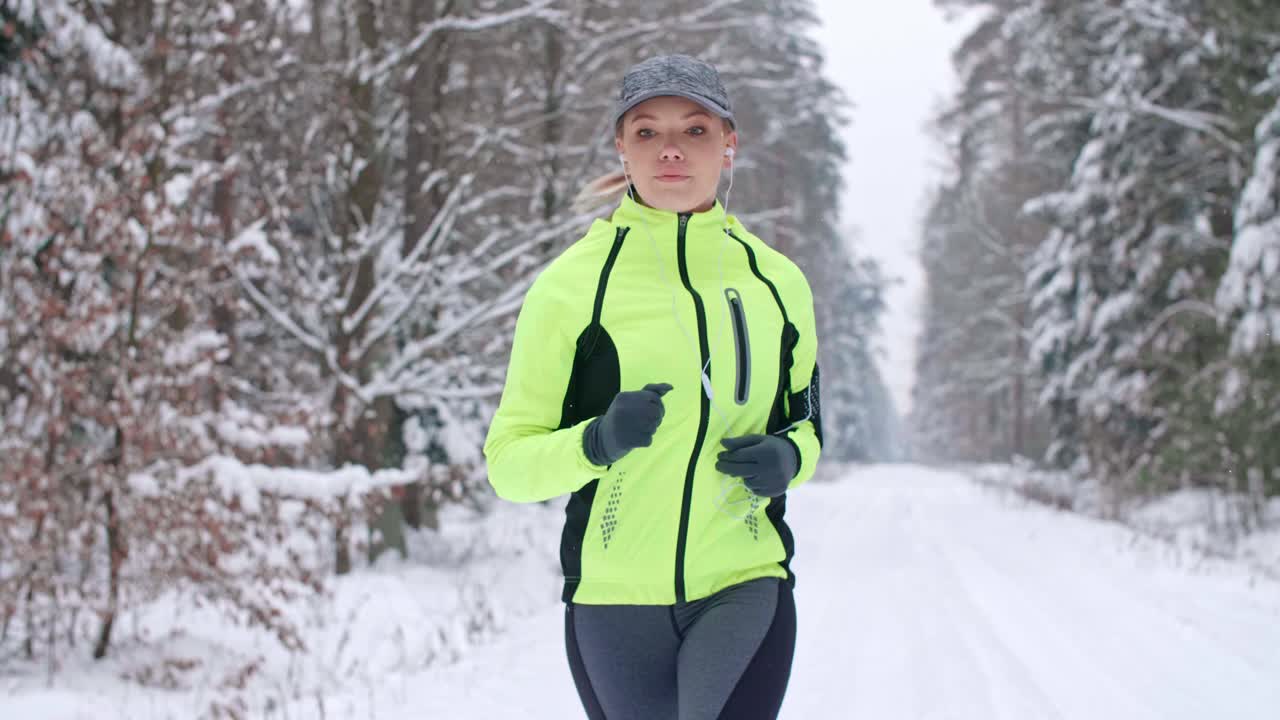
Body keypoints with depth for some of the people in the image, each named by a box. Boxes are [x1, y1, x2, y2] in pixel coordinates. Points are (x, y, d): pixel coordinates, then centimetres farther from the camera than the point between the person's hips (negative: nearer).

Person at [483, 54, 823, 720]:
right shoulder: (572, 282, -3)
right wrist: (598, 442, -23)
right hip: (615, 599, -1)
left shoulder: (777, 281, 6)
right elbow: (507, 463, -3)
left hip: (744, 592, 1)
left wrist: (789, 458, -4)